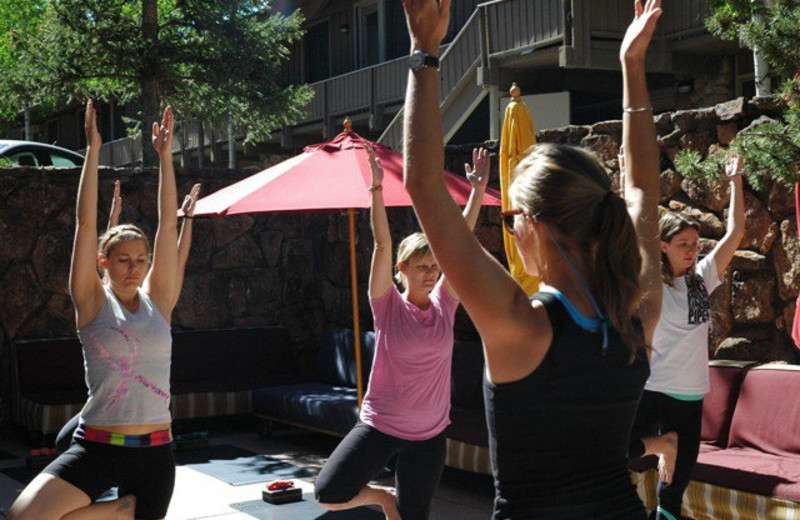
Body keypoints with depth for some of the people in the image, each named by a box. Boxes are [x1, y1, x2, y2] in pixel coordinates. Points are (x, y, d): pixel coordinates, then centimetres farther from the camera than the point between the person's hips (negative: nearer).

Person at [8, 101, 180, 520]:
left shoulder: (157, 301, 5)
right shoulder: (93, 302, -1)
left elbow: (168, 223, 2)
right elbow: (86, 222, -7)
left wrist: (165, 156, 1)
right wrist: (93, 150, -9)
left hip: (154, 453, 2)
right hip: (95, 448, -2)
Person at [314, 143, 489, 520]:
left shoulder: (444, 305, 0)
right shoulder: (388, 306, -8)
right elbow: (382, 244, -17)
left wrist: (478, 189, -7)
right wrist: (376, 189, -24)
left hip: (429, 436, 3)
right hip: (379, 426, -2)